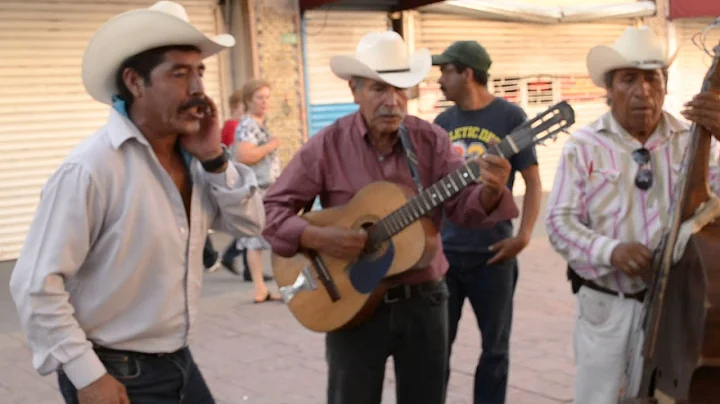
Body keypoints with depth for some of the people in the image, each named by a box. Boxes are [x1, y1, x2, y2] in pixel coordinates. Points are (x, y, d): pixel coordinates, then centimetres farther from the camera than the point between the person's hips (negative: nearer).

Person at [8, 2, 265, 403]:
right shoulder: (91, 168, -22)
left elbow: (250, 222, 4)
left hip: (179, 362, 7)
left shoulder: (191, 155, 0)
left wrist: (214, 158, -10)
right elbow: (36, 284, -20)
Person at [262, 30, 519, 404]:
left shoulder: (431, 140, -2)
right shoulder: (327, 145, -9)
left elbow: (463, 204, -9)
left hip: (423, 300, 2)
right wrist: (316, 237, -24)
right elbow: (271, 209, -7)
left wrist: (490, 191, -31)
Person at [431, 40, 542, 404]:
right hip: (443, 250, 3)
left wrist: (524, 234, -14)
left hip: (492, 252, -3)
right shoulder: (442, 122, 7)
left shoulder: (510, 117, -5)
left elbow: (532, 181, -4)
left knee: (495, 346, 9)